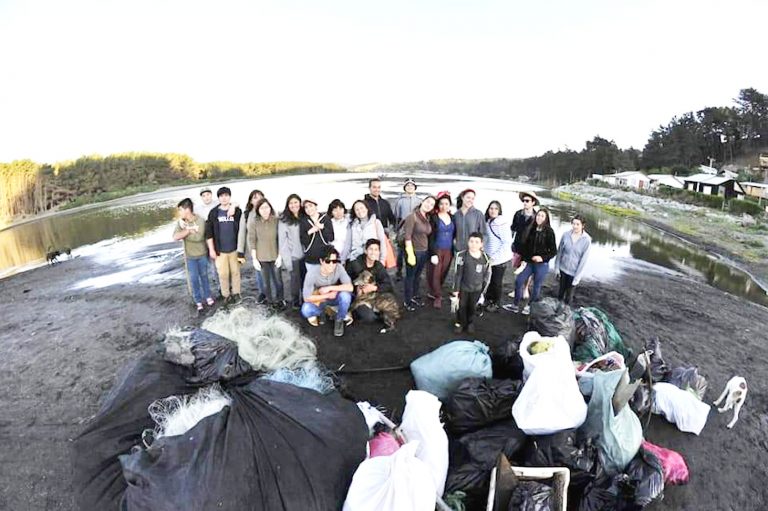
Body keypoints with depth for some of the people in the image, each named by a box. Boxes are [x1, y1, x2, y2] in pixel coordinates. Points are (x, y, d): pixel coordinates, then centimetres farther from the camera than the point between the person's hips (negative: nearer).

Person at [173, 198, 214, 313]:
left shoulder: (200, 221, -15)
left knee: (204, 276, 14)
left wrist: (184, 233, -14)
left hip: (202, 254, -2)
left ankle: (208, 296, 31)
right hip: (190, 256, 2)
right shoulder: (181, 222, -5)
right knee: (193, 279, 6)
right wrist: (190, 230, -22)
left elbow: (198, 237, -25)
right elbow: (175, 237, -17)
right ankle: (198, 302, 17)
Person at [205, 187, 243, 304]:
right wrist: (211, 249, -3)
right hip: (219, 249, 0)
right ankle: (226, 294, 20)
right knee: (223, 273, 5)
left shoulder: (237, 211, -1)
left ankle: (236, 293, 23)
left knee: (235, 271, 9)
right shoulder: (213, 213, -1)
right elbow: (209, 232, -1)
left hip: (234, 248, 0)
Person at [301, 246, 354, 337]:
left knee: (345, 295, -33)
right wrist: (327, 295, -25)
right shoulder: (312, 273, -27)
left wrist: (330, 288, -33)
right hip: (319, 299, 0)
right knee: (305, 310, -30)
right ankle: (320, 312, 8)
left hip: (335, 298, 0)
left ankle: (339, 320, -4)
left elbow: (350, 287, -31)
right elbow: (307, 298, -23)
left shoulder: (339, 268, -25)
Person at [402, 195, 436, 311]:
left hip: (425, 252, 6)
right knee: (410, 277, 5)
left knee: (417, 276, 16)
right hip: (414, 252, -6)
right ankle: (407, 301, 17)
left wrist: (429, 250, 9)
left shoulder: (427, 218, 8)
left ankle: (415, 297, 32)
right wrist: (410, 254, -20)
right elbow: (407, 237, -16)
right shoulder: (412, 216, -12)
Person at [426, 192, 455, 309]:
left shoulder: (452, 217, 8)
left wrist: (453, 251, 7)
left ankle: (433, 293, 23)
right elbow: (431, 237, -10)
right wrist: (433, 254, -16)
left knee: (443, 274, 6)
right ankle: (438, 297, 10)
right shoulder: (433, 217, -6)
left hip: (448, 251, 4)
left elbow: (454, 235, 14)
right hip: (437, 250, -4)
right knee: (435, 274, -2)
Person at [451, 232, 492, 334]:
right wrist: (456, 290, -11)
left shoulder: (486, 258, -11)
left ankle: (470, 323, 42)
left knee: (472, 307, 18)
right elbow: (457, 274, -14)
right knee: (461, 306, 14)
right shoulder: (462, 256, -20)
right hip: (463, 288, -2)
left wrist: (483, 291, 5)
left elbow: (487, 275, 1)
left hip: (477, 289, 2)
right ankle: (460, 323, 37)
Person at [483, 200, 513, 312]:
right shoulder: (487, 222, 3)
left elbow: (507, 243, -18)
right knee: (489, 280, 14)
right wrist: (487, 254, 6)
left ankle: (496, 304, 25)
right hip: (491, 258, 5)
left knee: (497, 282, 7)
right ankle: (488, 299, 33)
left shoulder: (503, 223, -17)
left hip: (501, 259, -5)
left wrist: (495, 257, -18)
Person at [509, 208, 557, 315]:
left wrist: (543, 258, -20)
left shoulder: (549, 231, -11)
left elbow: (554, 251, -8)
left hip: (542, 264, -4)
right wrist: (523, 259, 7)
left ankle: (530, 306, 26)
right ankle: (516, 305, 18)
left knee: (537, 286, 8)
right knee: (518, 281, 4)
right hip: (529, 262, 5)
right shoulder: (530, 229, 2)